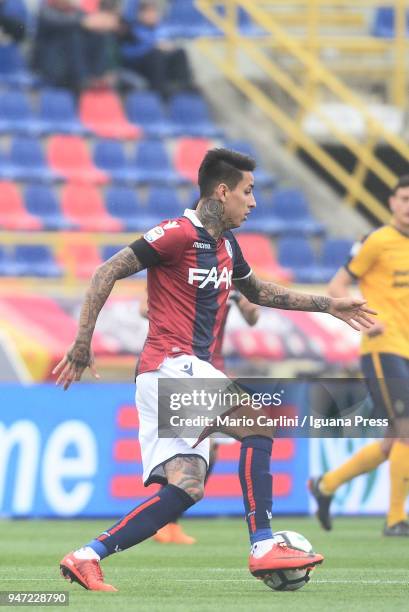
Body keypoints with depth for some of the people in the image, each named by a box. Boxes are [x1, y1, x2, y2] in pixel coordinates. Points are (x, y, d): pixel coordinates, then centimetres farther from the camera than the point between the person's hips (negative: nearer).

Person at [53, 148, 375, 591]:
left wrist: (328, 305, 33)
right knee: (259, 425, -14)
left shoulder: (225, 245, 17)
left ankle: (87, 557, -3)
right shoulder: (179, 234, -10)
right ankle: (263, 548, -12)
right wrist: (83, 342, -17)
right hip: (170, 365, -9)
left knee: (185, 488, -2)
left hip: (190, 372, 9)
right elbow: (107, 273, -13)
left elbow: (257, 291, 35)